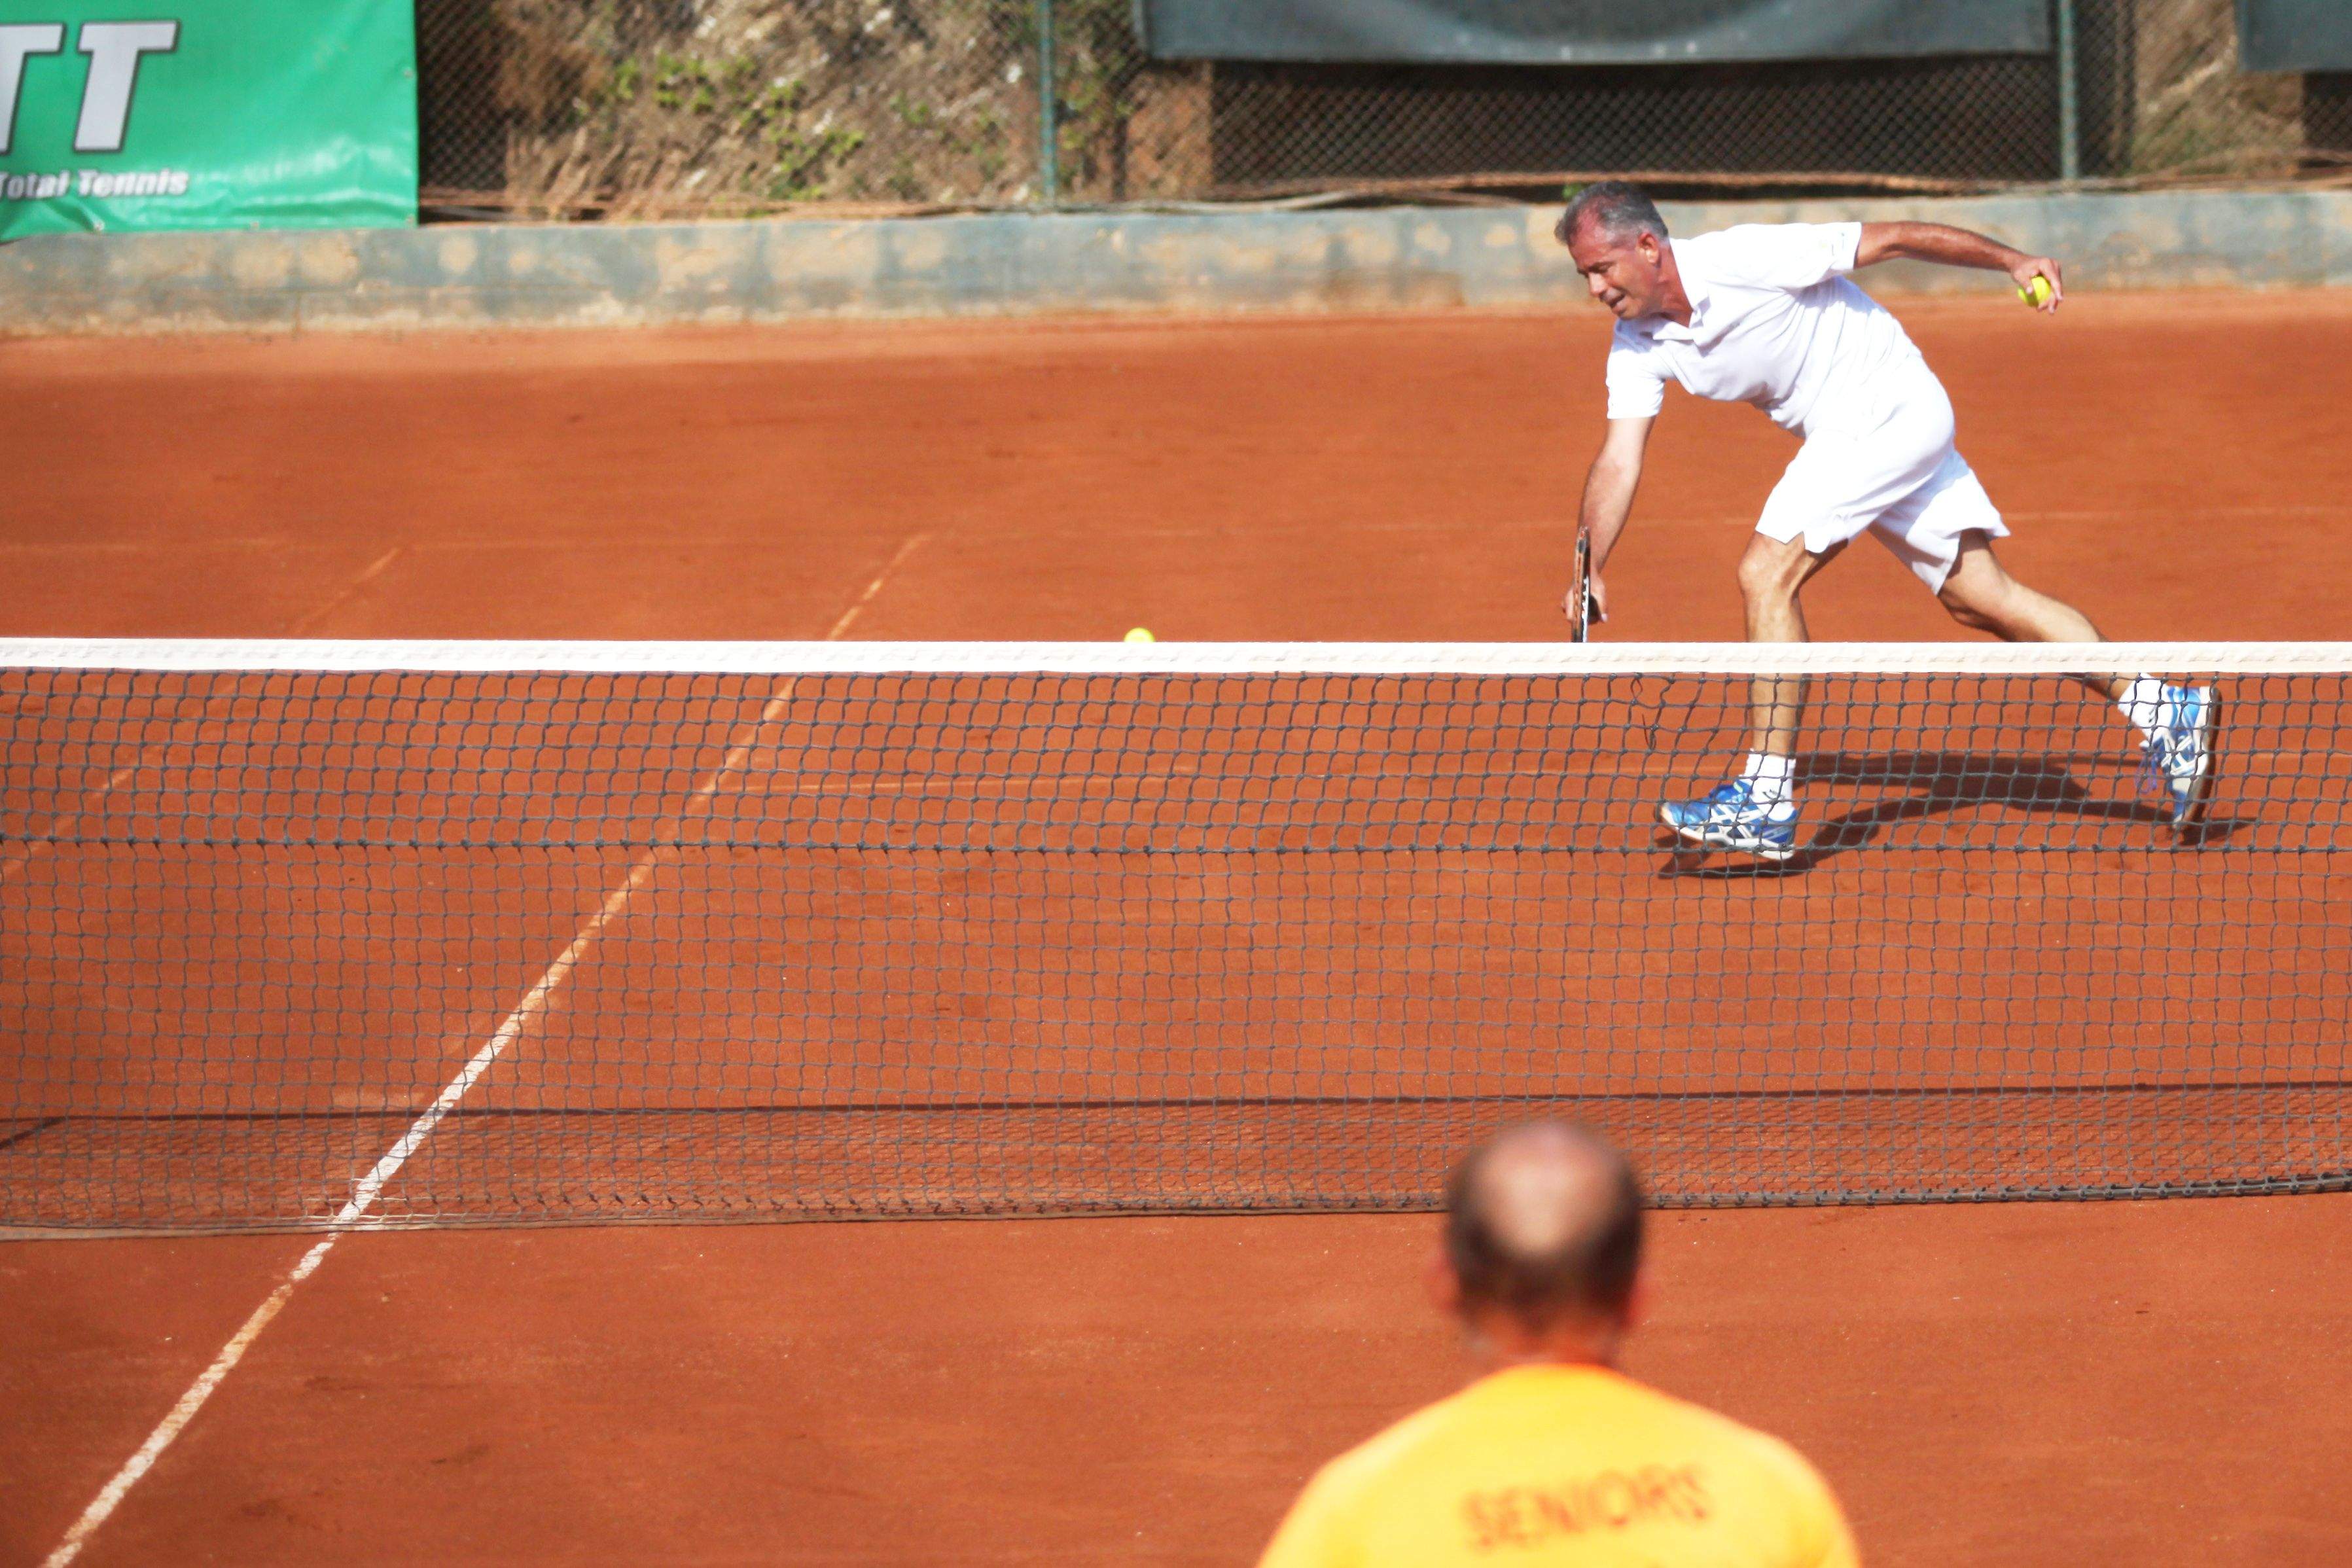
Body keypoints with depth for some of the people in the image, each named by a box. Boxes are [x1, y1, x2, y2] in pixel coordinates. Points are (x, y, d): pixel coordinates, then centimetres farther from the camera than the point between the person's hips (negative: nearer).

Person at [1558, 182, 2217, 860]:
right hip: (1846, 435, 8)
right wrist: (1588, 571, -19)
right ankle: (2164, 710, 14)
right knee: (1979, 597, 9)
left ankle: (1765, 800, -15)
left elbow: (1888, 239, -15)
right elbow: (1619, 462, -5)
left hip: (1891, 408, -8)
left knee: (1767, 573, -16)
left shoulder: (1746, 258, -23)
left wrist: (2014, 261, -11)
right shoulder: (1637, 346, -1)